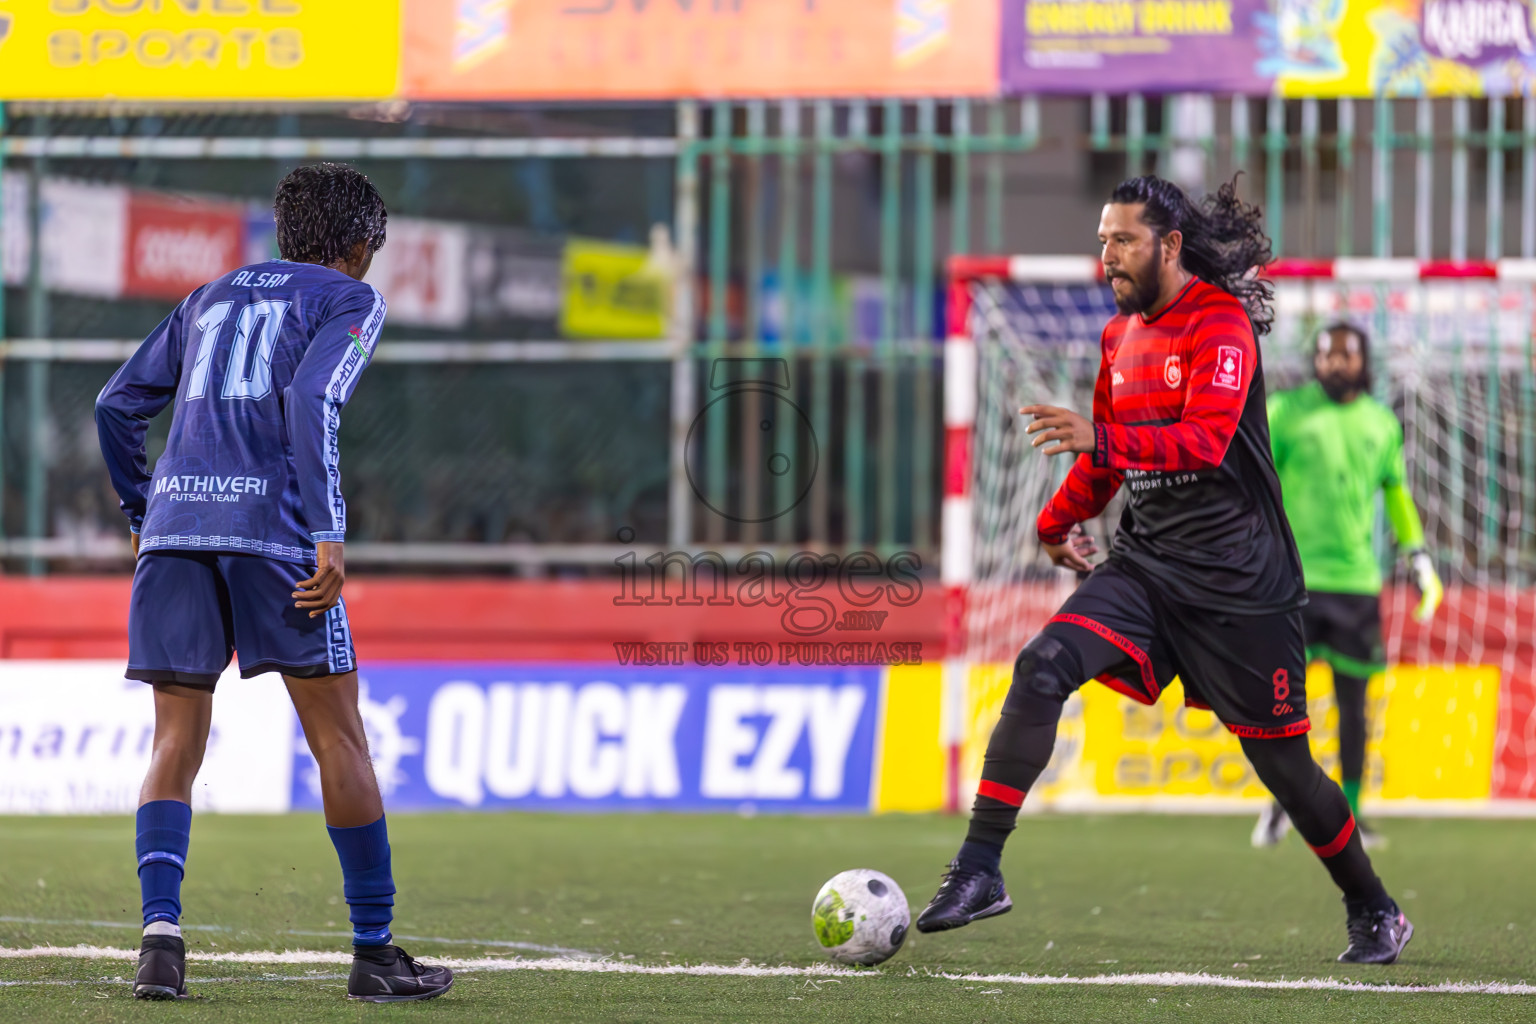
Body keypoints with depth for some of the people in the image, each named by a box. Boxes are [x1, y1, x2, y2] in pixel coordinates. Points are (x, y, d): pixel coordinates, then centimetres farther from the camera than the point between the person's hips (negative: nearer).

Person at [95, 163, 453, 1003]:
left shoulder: (213, 297, 26)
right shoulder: (349, 301, 9)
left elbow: (118, 406, 22)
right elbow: (311, 401, -9)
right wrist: (328, 539, -14)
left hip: (173, 522, 5)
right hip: (270, 524, -5)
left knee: (176, 744, 4)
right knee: (338, 737, 3)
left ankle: (160, 932, -14)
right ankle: (374, 952, 6)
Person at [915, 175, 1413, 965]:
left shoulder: (1221, 323, -13)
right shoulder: (1123, 334, 11)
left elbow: (1207, 440, -28)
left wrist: (1100, 441, -39)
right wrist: (1058, 521, 25)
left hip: (1236, 575, -6)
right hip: (1145, 563, 6)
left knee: (1282, 765, 2)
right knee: (1042, 667, -19)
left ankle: (1375, 914, 23)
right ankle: (980, 869, -20)